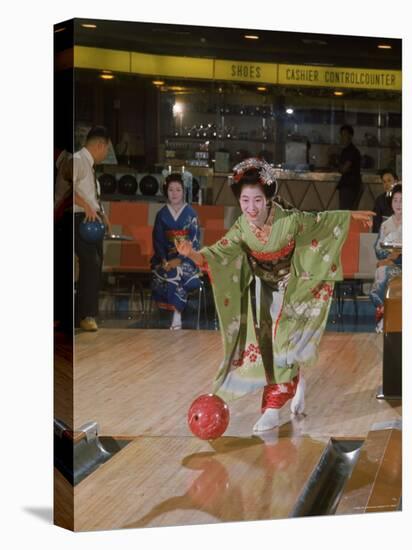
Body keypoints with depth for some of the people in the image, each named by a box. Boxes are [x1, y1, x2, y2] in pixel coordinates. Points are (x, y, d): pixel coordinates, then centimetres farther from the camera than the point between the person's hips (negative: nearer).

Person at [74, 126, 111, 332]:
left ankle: (86, 313, 16)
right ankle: (86, 315, -12)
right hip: (82, 220, -10)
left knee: (95, 267, 9)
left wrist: (102, 214, 11)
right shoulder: (77, 160, -10)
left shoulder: (89, 165, 19)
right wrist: (86, 207, -29)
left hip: (93, 221, 10)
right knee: (91, 264, -17)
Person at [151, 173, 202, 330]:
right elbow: (158, 240, 5)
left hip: (186, 257, -2)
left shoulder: (190, 213, 0)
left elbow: (194, 241, -5)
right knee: (164, 273, -30)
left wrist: (180, 259, -17)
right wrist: (164, 260, -11)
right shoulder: (162, 214, 7)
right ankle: (176, 314, -20)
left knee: (177, 272, -33)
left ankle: (177, 317, -31)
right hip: (166, 257, 2)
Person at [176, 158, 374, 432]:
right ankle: (296, 383, 35)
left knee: (281, 345, -11)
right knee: (265, 345, 8)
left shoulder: (289, 220, -24)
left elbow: (319, 221, -6)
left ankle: (272, 409, -3)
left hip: (292, 290, -3)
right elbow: (218, 254, -25)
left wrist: (351, 215, 5)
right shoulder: (241, 229, -17)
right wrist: (193, 254, -45)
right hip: (264, 291, 3)